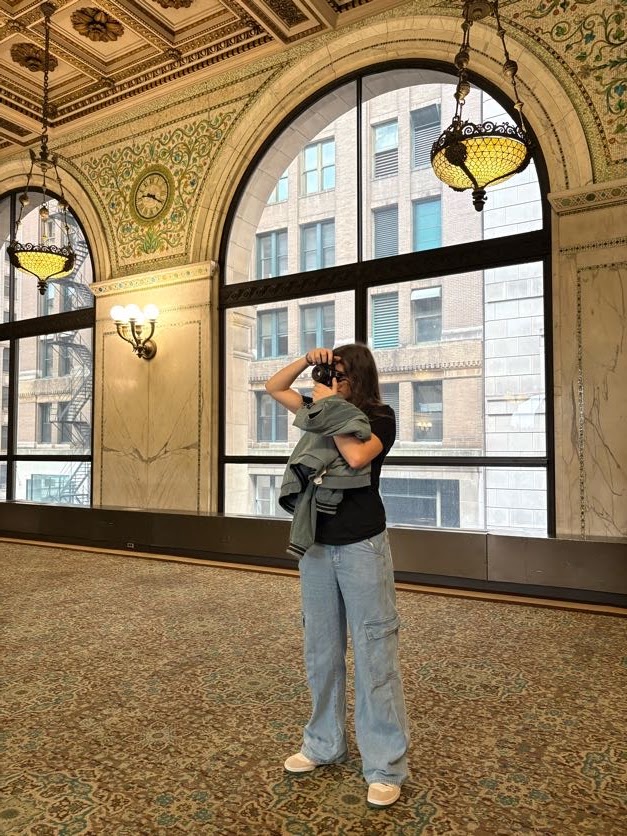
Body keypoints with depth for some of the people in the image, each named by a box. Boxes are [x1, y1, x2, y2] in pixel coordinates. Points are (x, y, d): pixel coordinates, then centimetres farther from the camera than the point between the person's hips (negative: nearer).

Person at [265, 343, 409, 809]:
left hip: (361, 545, -6)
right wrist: (306, 361, 2)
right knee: (321, 650, 15)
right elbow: (273, 388, 16)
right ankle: (324, 745, 31)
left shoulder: (381, 418, -6)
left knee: (374, 652, 0)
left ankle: (386, 766, 12)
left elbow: (356, 456, -25)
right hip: (317, 543, 6)